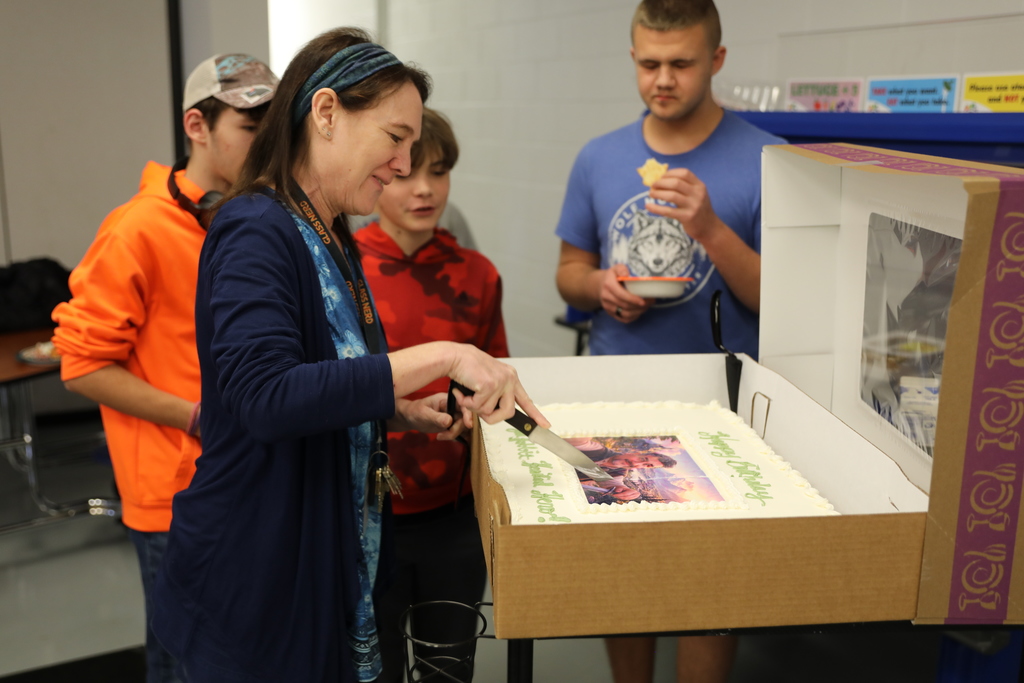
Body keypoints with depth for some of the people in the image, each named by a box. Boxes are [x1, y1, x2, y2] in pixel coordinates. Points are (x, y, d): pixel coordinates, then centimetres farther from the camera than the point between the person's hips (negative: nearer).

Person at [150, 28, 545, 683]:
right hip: (257, 581, -8)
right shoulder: (256, 233, -20)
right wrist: (439, 356, -33)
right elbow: (266, 396, -34)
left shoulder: (333, 241, 8)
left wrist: (402, 412, 2)